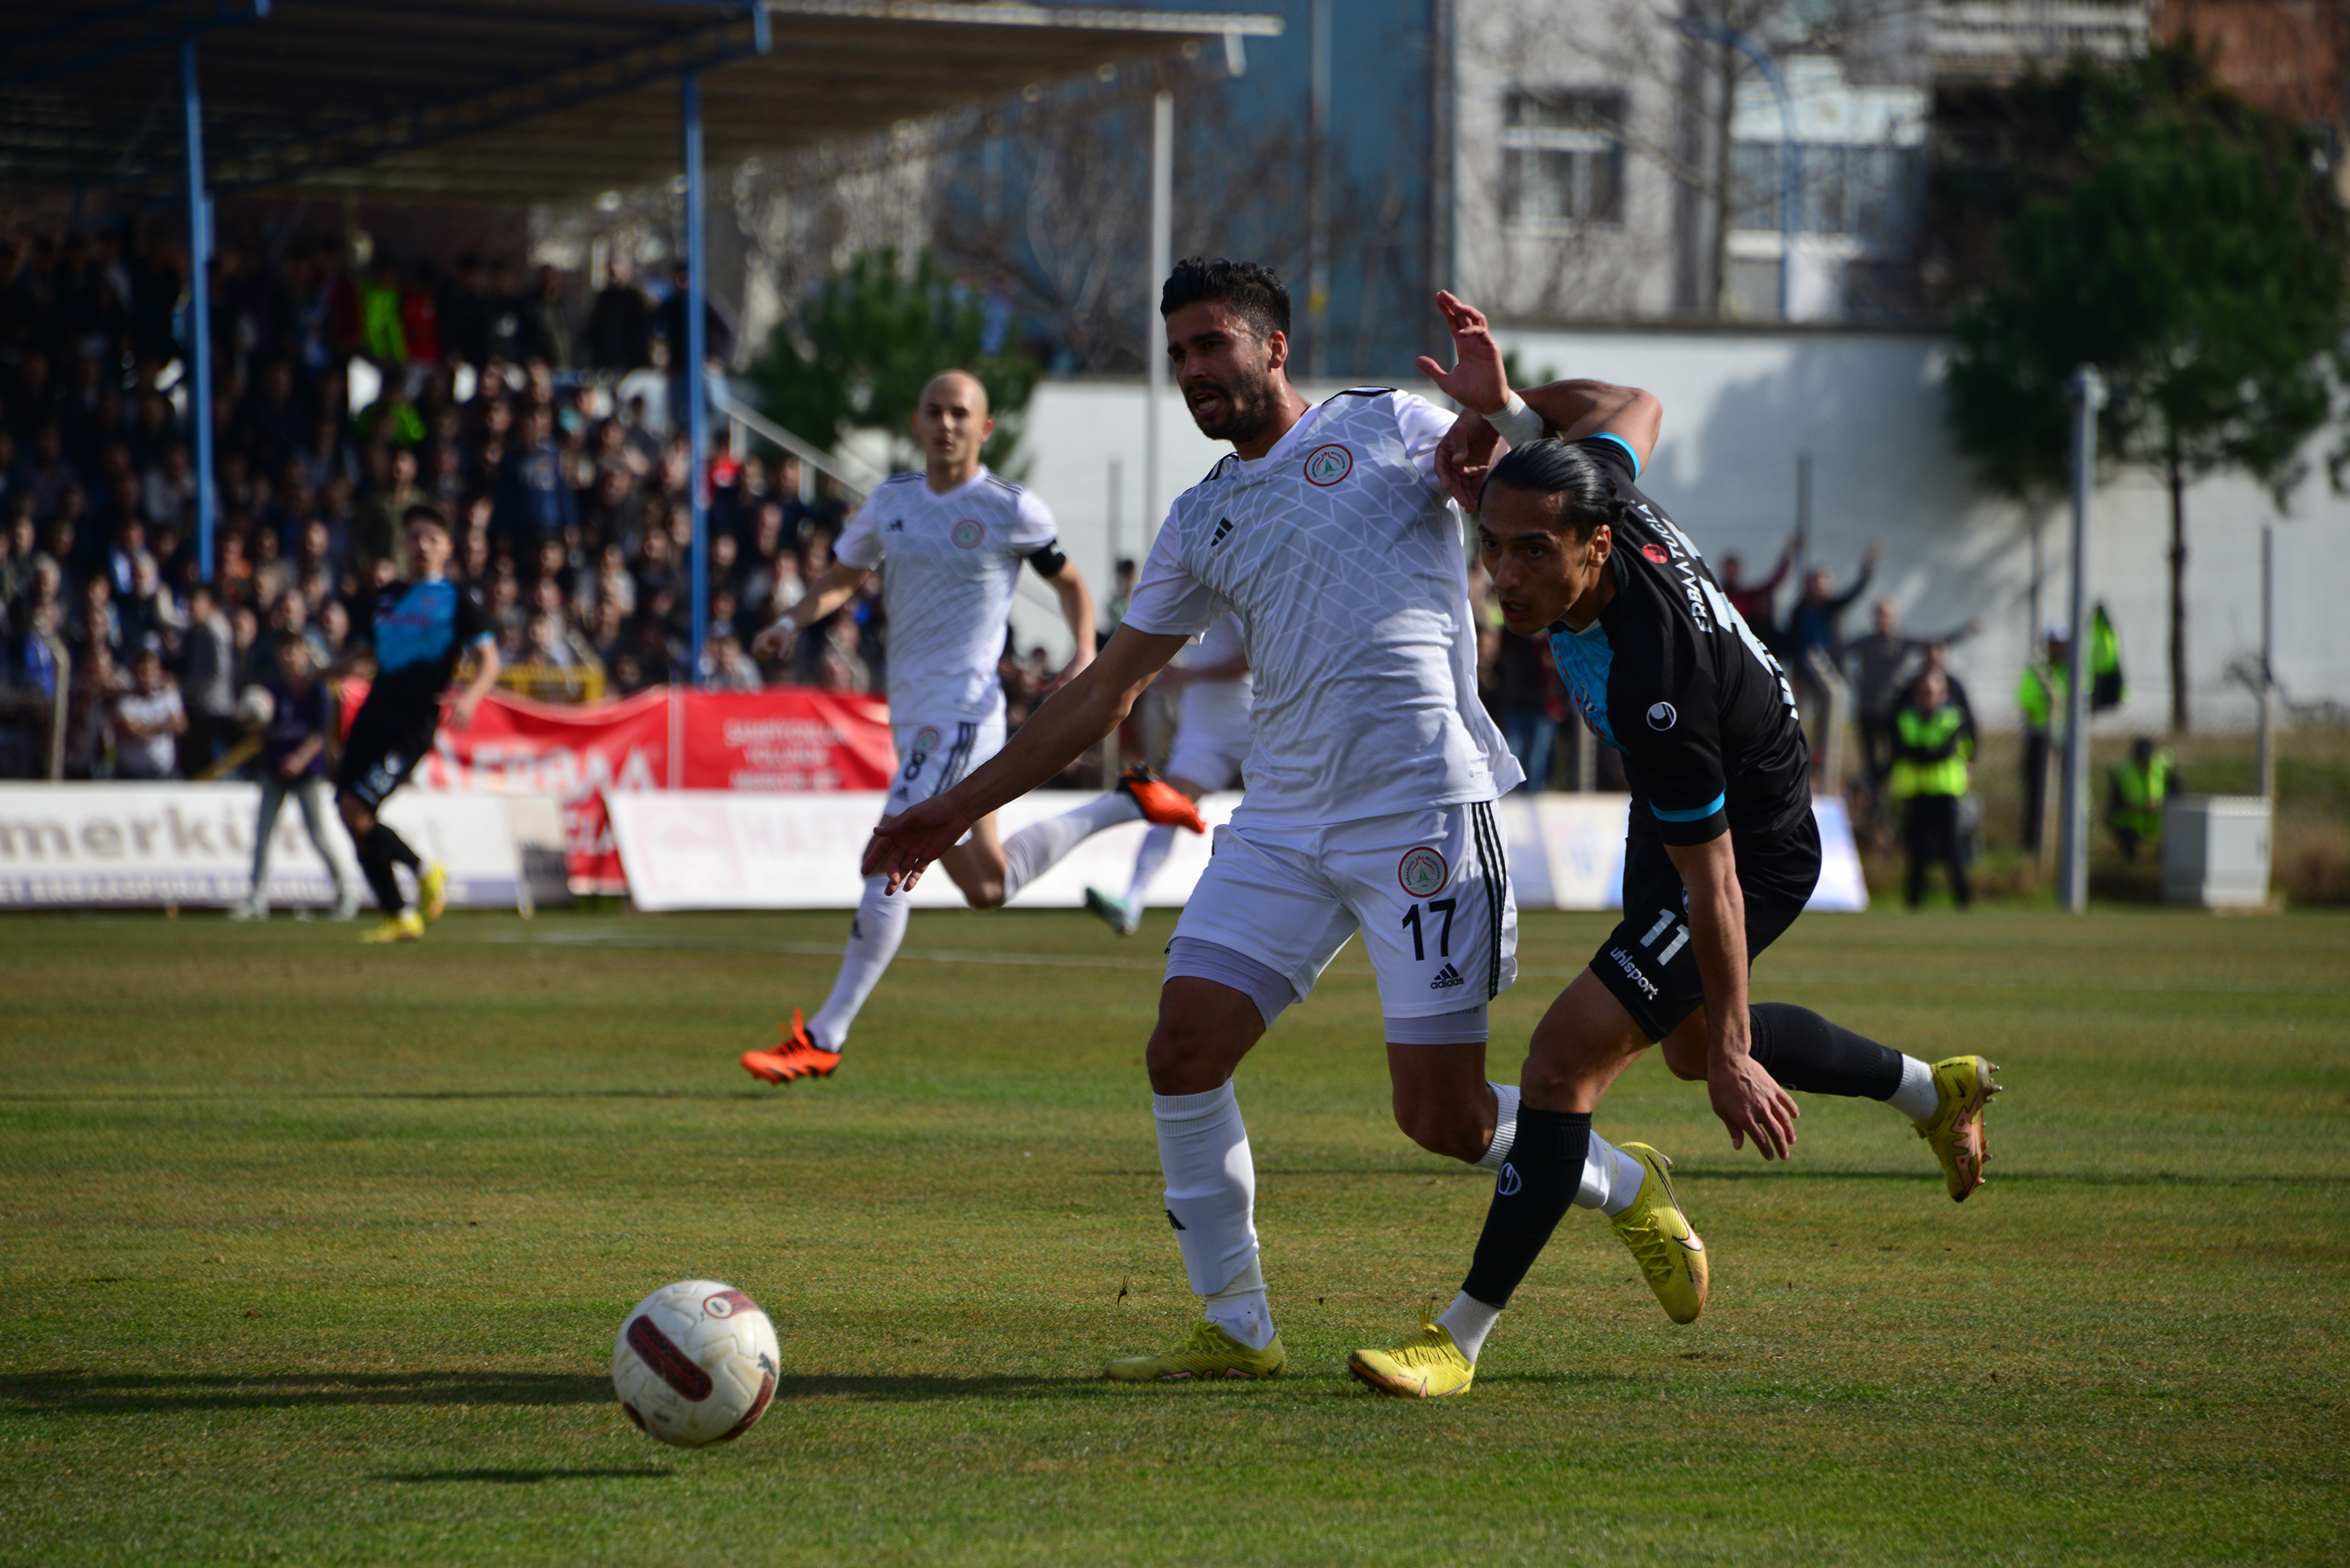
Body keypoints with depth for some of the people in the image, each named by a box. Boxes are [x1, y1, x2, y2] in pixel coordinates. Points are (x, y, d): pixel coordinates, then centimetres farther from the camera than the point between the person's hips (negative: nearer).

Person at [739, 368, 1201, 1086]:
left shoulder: (1012, 509, -5)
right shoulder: (890, 501, 11)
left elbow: (1069, 583, 8)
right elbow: (841, 576, 20)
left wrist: (1085, 655, -9)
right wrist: (791, 623, 0)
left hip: (961, 710, -8)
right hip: (911, 712, 8)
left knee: (887, 867, -15)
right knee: (988, 886, 18)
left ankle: (824, 1036, -10)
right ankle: (1129, 801, 36)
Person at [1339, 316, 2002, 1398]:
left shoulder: (1653, 685, -41)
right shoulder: (1597, 492, -22)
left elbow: (1713, 883, -32)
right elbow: (1632, 408, 4)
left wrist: (1734, 1053, -24)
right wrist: (1510, 407, -13)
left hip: (1754, 849, -10)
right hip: (1678, 813, 10)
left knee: (1570, 1053, -19)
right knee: (1690, 1042, 30)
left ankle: (1462, 1338, -15)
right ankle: (1932, 1092, 50)